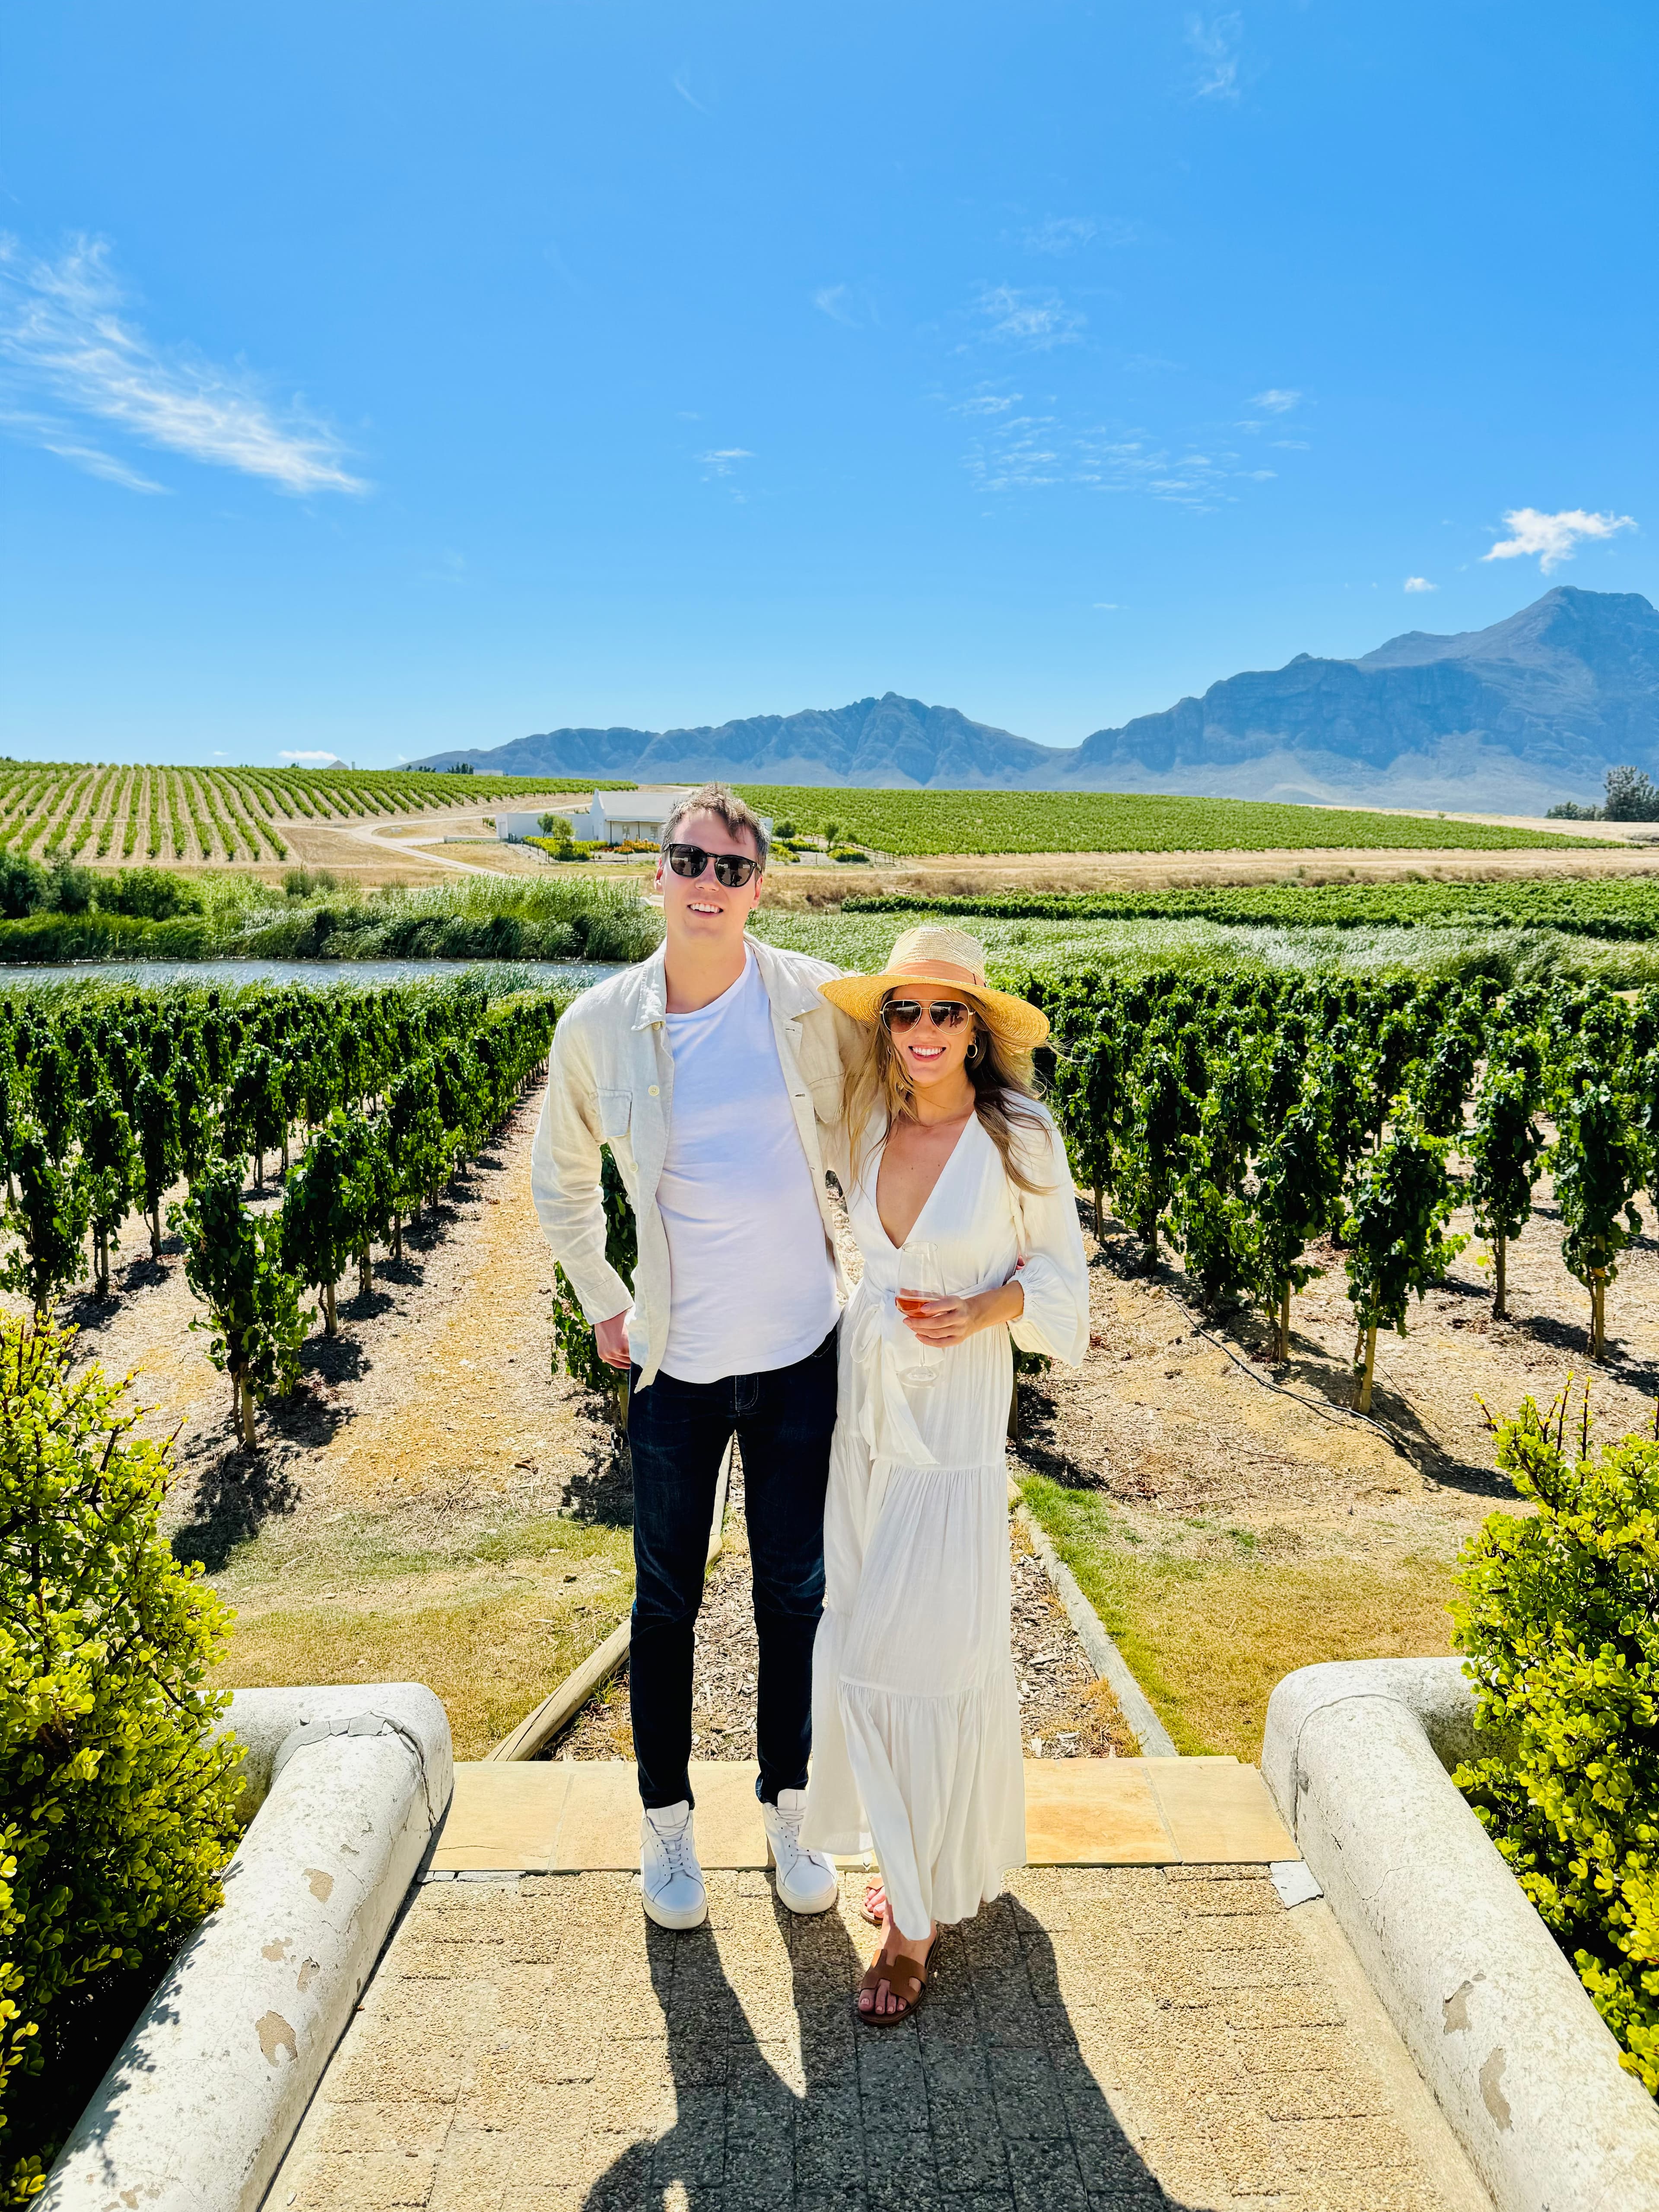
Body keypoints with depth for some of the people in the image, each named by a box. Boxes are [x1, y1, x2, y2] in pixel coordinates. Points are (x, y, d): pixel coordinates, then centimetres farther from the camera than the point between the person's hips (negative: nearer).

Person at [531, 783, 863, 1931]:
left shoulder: (815, 1000, -8)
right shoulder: (598, 1027, -6)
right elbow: (561, 1184, 11)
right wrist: (605, 1308, 8)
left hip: (806, 1356, 0)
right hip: (676, 1365, 0)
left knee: (796, 1598, 16)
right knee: (667, 1604, 15)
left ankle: (788, 1812, 40)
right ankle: (668, 1822, 39)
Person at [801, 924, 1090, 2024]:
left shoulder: (1021, 1136, -13)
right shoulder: (868, 1122, -1)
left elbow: (1060, 1269, -3)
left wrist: (982, 1312, -19)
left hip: (957, 1414, -4)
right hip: (865, 1398, 5)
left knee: (936, 1640, 1)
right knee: (866, 1633, 13)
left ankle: (918, 1917, 21)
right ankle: (913, 1856, 38)